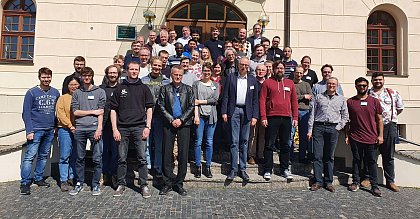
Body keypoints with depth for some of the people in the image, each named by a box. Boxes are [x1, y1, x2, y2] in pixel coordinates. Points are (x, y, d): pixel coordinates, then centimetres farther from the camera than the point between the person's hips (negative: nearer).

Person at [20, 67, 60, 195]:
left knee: (44, 156, 12)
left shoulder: (55, 93, 8)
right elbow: (26, 113, -5)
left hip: (50, 131, 4)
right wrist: (29, 131, -12)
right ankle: (25, 183, 1)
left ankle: (38, 178, 25)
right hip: (36, 130, -4)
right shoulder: (31, 93, -3)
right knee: (30, 156, -6)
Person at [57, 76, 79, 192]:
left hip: (78, 130, 2)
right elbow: (60, 114, -3)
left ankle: (72, 177, 21)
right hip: (65, 130, -2)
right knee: (65, 156, -1)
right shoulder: (63, 98, 6)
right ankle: (63, 180, 6)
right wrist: (70, 126, -11)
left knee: (75, 156, 9)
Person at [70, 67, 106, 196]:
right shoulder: (77, 93, 14)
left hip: (94, 128, -2)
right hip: (80, 128, 2)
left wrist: (99, 128, -10)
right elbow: (75, 112, 4)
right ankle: (79, 183, 22)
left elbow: (101, 112, -1)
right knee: (80, 158, 10)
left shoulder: (100, 92, 7)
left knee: (97, 158, -2)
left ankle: (95, 184, 10)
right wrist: (92, 111, -4)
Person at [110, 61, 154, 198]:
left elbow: (149, 108, 7)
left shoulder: (144, 88, 10)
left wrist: (147, 127, -3)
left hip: (139, 127, -1)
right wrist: (115, 129, -1)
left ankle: (144, 185, 9)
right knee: (122, 158, 7)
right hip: (122, 128, 1)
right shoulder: (120, 88, 10)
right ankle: (121, 185, 20)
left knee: (142, 158, -1)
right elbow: (113, 110, 8)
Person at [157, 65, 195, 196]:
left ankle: (179, 183, 13)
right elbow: (161, 106, 2)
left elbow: (191, 107, 4)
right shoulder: (165, 88, 8)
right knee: (167, 153, 2)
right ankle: (168, 183, 13)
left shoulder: (188, 89, 10)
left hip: (184, 124, 0)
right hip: (168, 124, 0)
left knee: (183, 154, 1)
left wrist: (181, 119, -8)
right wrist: (171, 120, -8)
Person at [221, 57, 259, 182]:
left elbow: (255, 100, 7)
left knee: (244, 141, 7)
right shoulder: (230, 77, 6)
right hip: (234, 111, -2)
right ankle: (233, 169, 5)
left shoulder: (253, 80, 9)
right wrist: (224, 112, -4)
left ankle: (242, 169, 16)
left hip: (247, 112, 2)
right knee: (234, 141, -3)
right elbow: (225, 96, 3)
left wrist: (254, 116, 0)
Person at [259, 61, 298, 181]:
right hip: (272, 118, -3)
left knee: (285, 145, 10)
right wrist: (263, 117, -10)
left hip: (287, 118, 3)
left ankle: (285, 169, 21)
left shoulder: (290, 83, 13)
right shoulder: (267, 82, 3)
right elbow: (262, 100, -2)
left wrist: (295, 117, 5)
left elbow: (294, 101, 13)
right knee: (269, 145, 0)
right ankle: (268, 170, 8)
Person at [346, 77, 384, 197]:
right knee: (356, 160, 9)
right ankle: (356, 182, 20)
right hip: (355, 138, 0)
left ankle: (374, 186, 12)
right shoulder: (350, 102, 5)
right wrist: (347, 135, 4)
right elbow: (347, 120, 8)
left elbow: (379, 120, 7)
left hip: (371, 138, 0)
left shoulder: (375, 101, 5)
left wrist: (380, 135, 1)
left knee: (372, 162, 4)